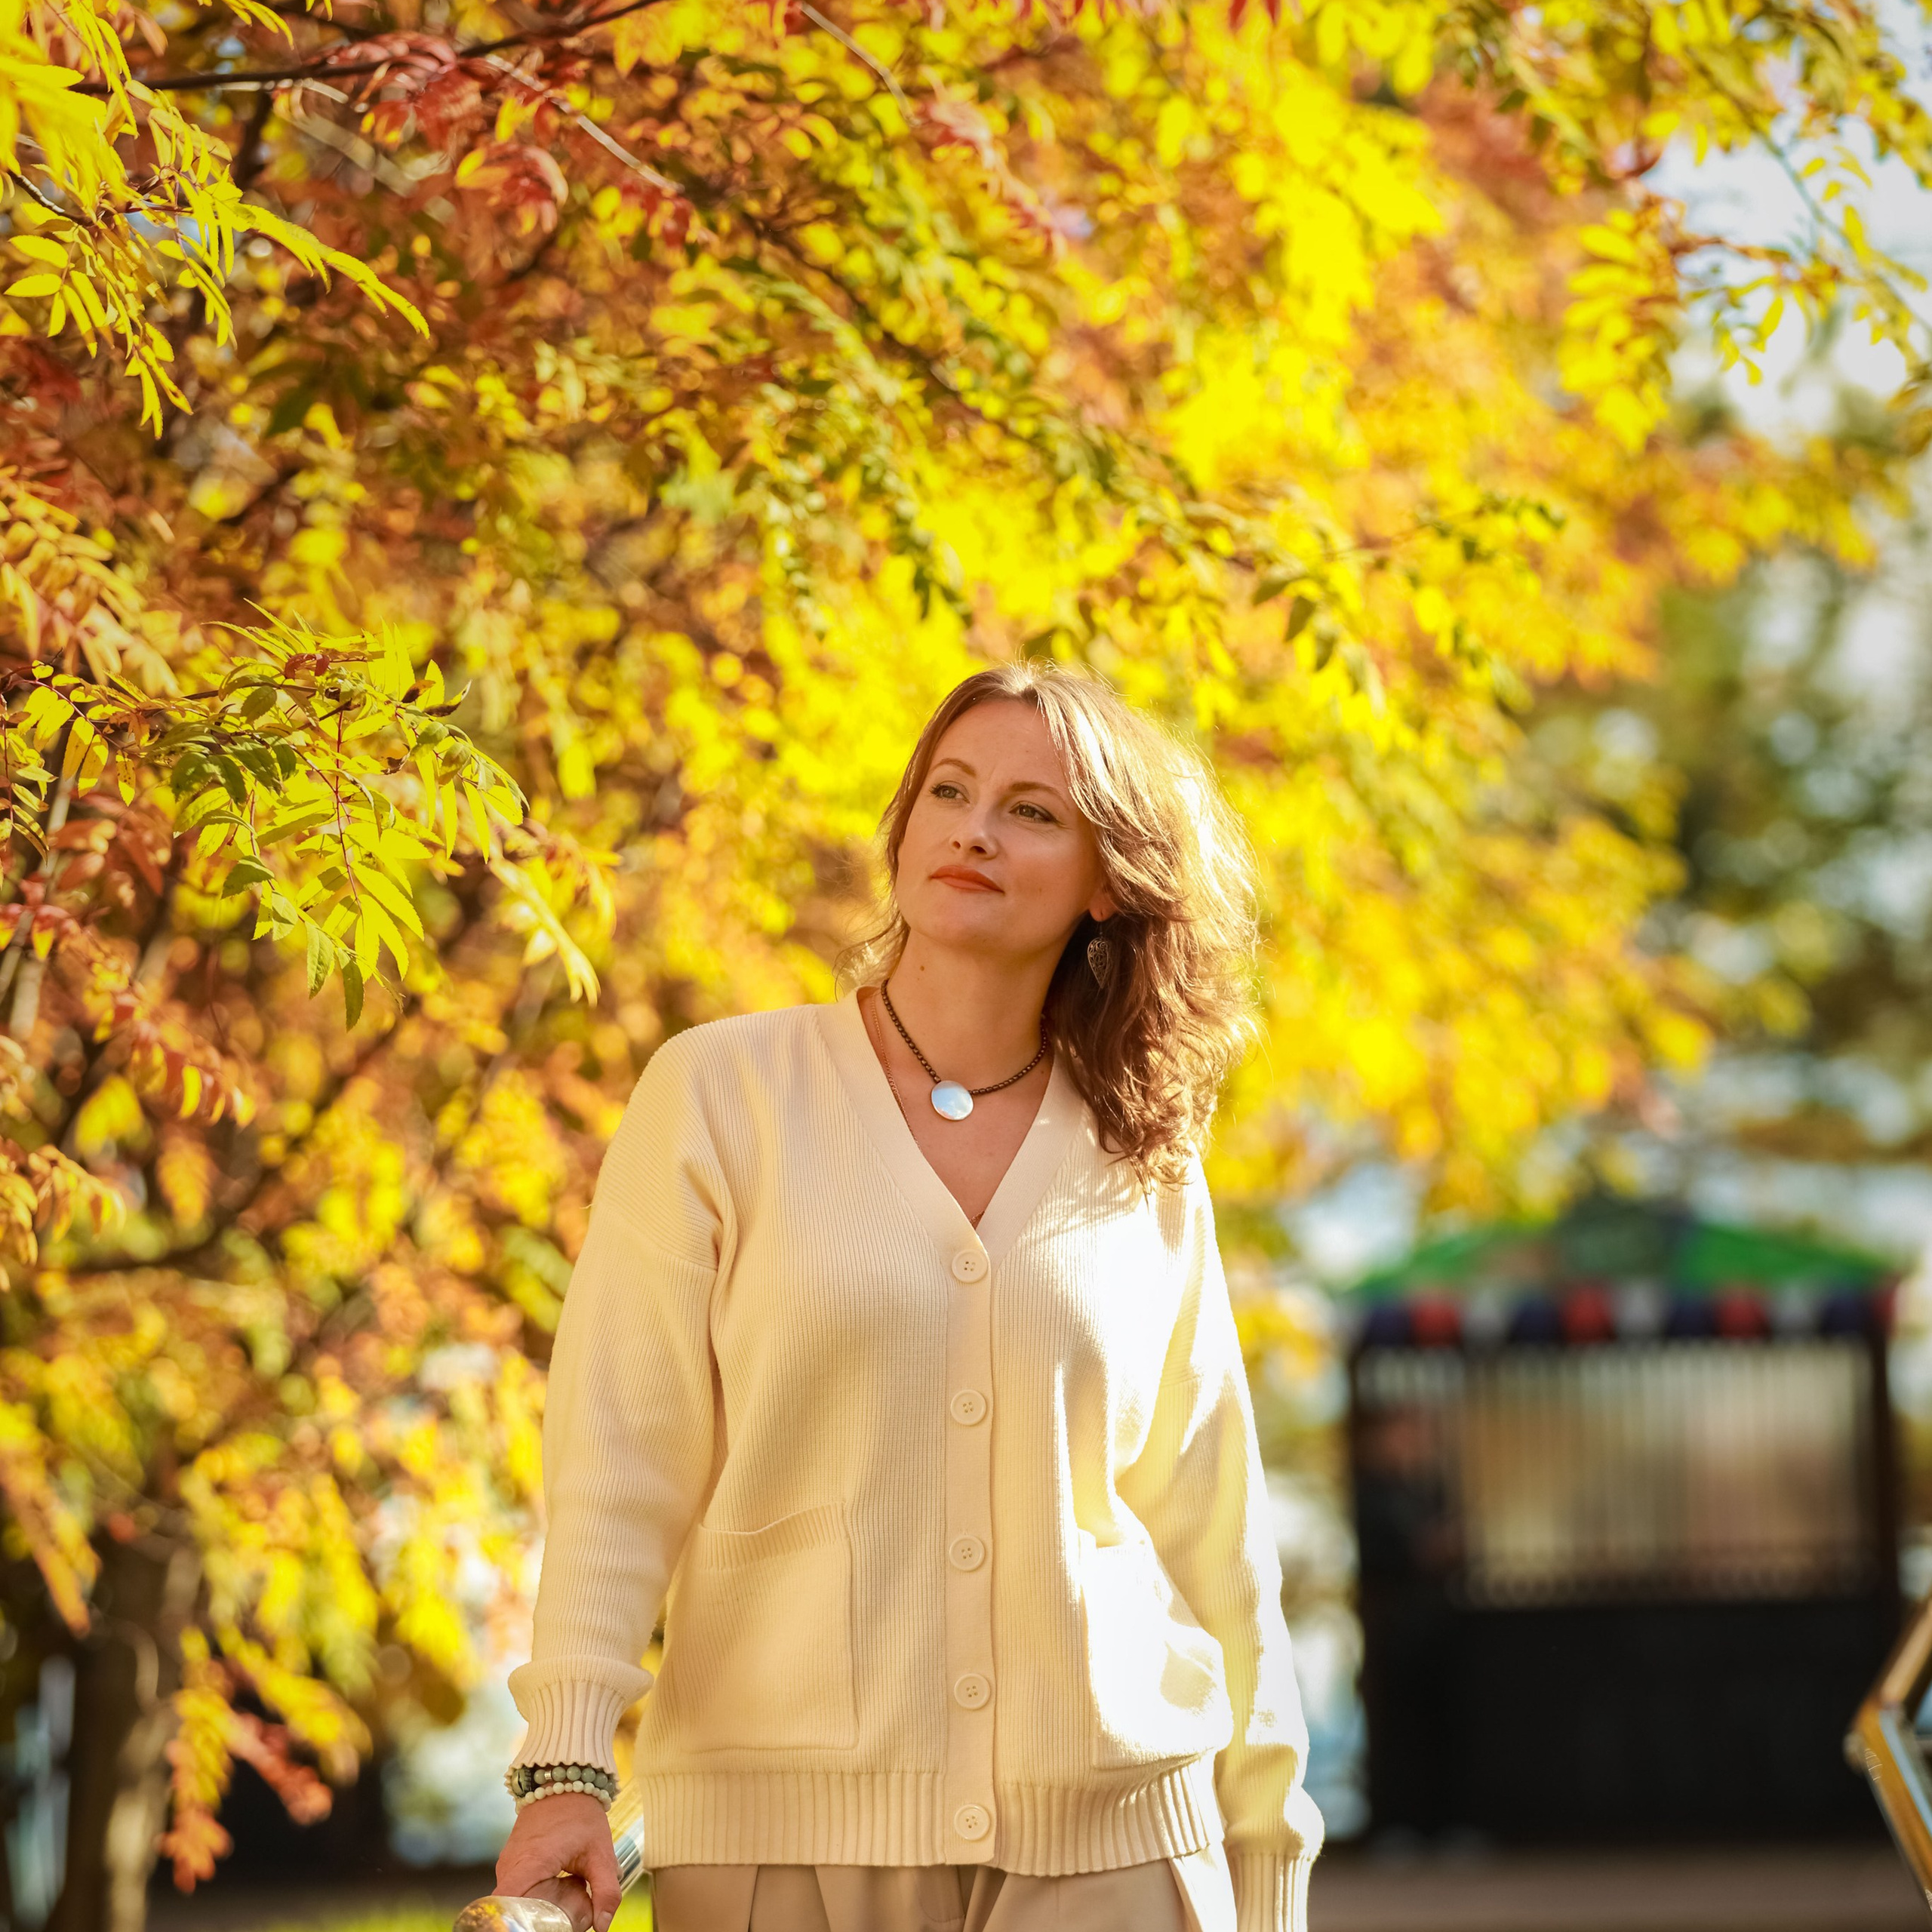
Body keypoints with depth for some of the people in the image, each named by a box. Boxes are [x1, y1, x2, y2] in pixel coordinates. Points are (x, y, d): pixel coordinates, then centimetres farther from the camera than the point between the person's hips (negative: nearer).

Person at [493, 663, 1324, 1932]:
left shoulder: (1145, 1174, 10)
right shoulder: (719, 1095, 2)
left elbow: (1215, 1542, 13)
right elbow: (619, 1457, -3)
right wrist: (566, 1764, -13)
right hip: (784, 1826, -2)